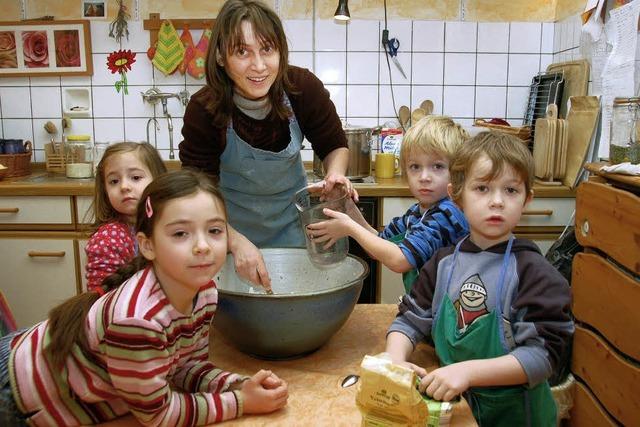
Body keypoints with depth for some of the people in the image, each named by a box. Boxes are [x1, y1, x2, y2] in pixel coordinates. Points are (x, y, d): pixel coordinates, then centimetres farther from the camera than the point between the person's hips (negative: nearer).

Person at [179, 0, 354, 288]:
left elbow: (335, 145, -4)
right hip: (230, 223, -2)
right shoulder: (203, 110, -26)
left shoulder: (303, 88, -22)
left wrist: (335, 174, -26)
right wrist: (236, 242, -36)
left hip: (290, 218, 2)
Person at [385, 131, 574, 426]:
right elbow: (411, 320, 0)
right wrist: (395, 358, -19)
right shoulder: (444, 263, -4)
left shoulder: (532, 271, -18)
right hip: (451, 403, 4)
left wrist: (469, 370, -32)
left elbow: (544, 353, -22)